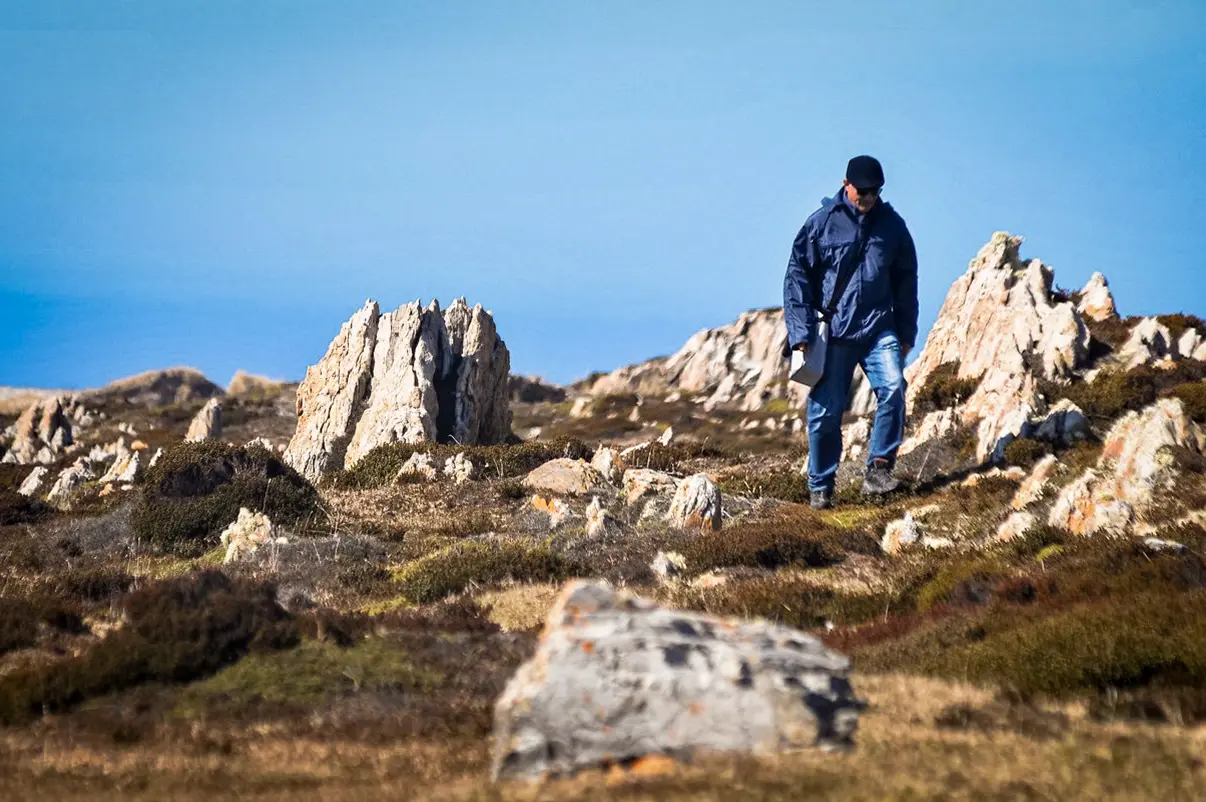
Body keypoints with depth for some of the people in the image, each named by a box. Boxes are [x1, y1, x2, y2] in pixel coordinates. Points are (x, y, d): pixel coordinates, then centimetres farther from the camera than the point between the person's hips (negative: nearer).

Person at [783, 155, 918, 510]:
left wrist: (906, 333, 14)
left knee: (892, 388, -21)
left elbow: (906, 281, 15)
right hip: (832, 333, -2)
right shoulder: (822, 223, -2)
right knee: (825, 411, 1)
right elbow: (797, 276, -1)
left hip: (879, 329, 2)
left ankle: (878, 469, -12)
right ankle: (820, 487, 14)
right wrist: (801, 333, -8)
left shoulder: (892, 225, 6)